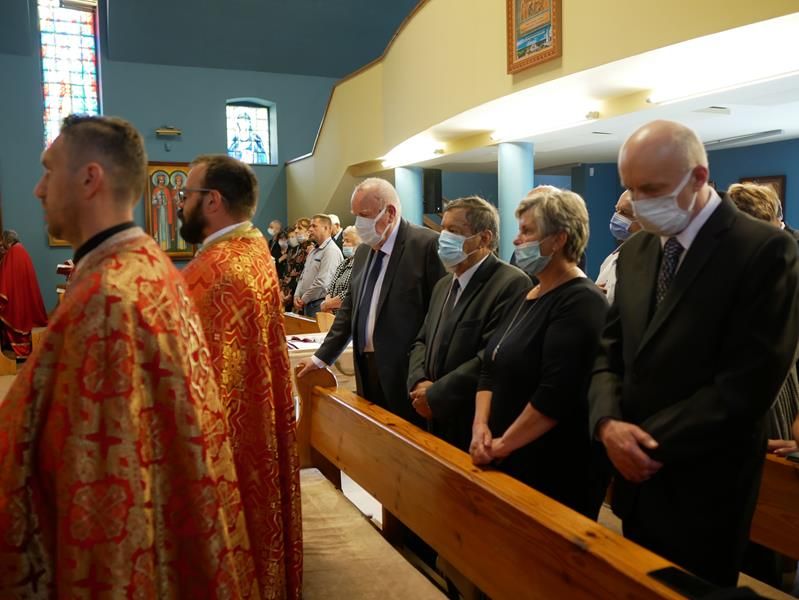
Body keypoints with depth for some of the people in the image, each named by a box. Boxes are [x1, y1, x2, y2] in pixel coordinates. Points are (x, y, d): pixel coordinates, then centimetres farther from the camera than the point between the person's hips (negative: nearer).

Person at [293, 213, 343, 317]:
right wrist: (297, 295, 4)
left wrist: (304, 299, -10)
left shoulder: (331, 250, -13)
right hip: (307, 304, 9)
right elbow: (303, 276, 20)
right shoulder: (314, 250, 18)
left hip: (319, 305, -9)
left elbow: (322, 282, -20)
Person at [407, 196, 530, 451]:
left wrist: (435, 396, -18)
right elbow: (422, 341, 14)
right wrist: (419, 383, -6)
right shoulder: (444, 285, 13)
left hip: (479, 429, -7)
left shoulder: (512, 284, -17)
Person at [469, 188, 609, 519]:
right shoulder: (526, 296, 10)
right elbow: (490, 369, 9)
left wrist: (502, 445, -17)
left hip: (557, 472, -8)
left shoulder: (581, 303, -17)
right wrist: (480, 426, -6)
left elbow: (557, 394, -25)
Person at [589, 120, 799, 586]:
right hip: (638, 477, 6)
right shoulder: (635, 251, 6)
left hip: (702, 488, -6)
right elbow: (611, 352, 6)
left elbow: (749, 382, -21)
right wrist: (608, 423, -12)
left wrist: (655, 442, -17)